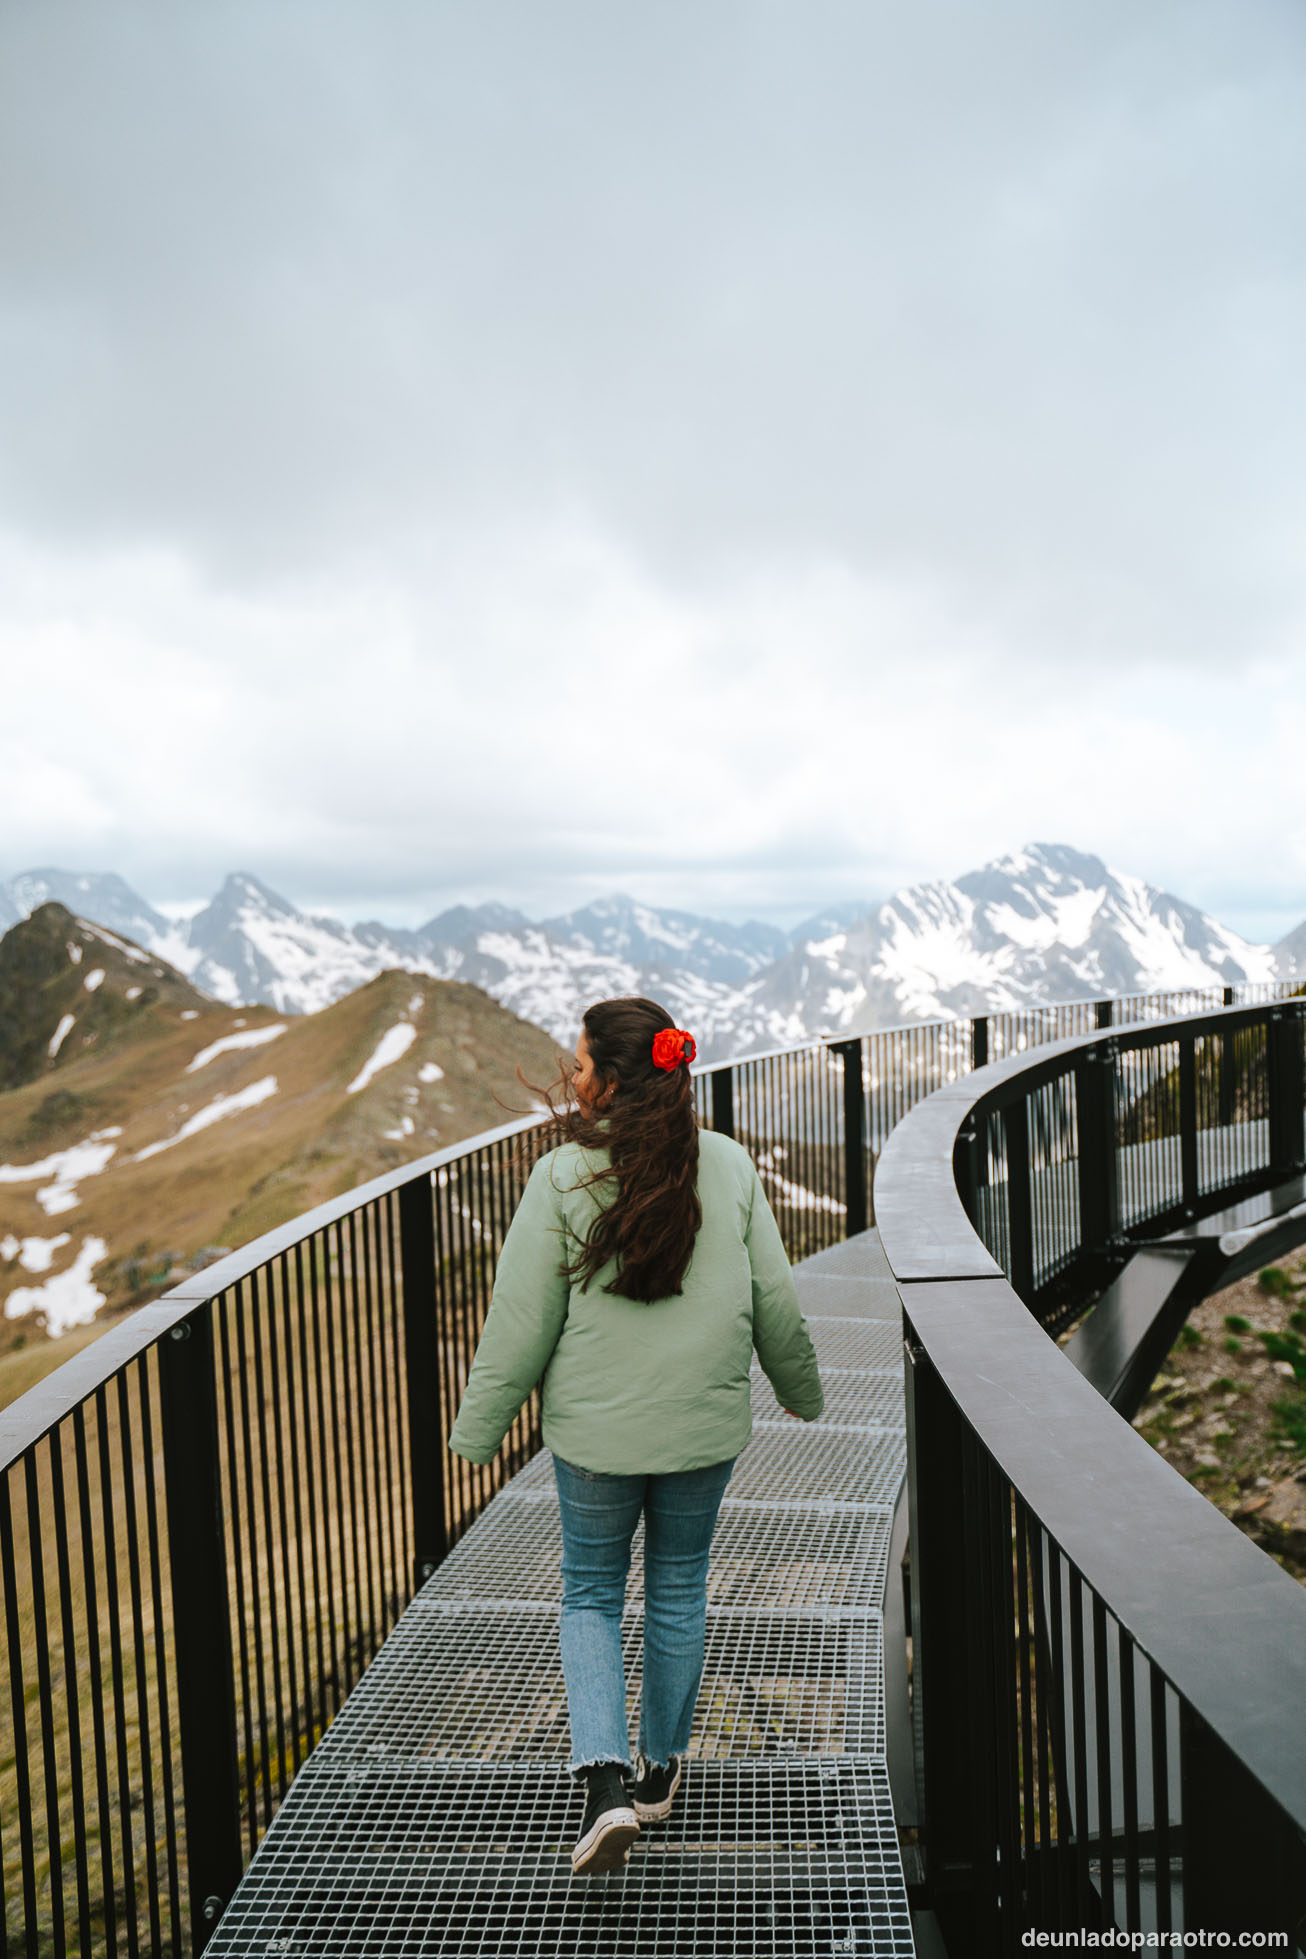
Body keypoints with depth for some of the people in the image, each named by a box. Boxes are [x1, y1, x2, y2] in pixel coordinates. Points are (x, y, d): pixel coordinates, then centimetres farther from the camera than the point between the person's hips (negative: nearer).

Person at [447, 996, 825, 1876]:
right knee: (679, 1590, 20)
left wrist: (478, 1432, 0)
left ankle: (605, 1781, 3)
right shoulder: (729, 1166, -6)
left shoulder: (564, 1177, -16)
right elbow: (776, 1301, 1)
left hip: (594, 1433, -2)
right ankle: (662, 1768, 35)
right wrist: (802, 1390, 18)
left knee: (591, 1597, 17)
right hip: (705, 1429, 3)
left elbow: (522, 1321, -12)